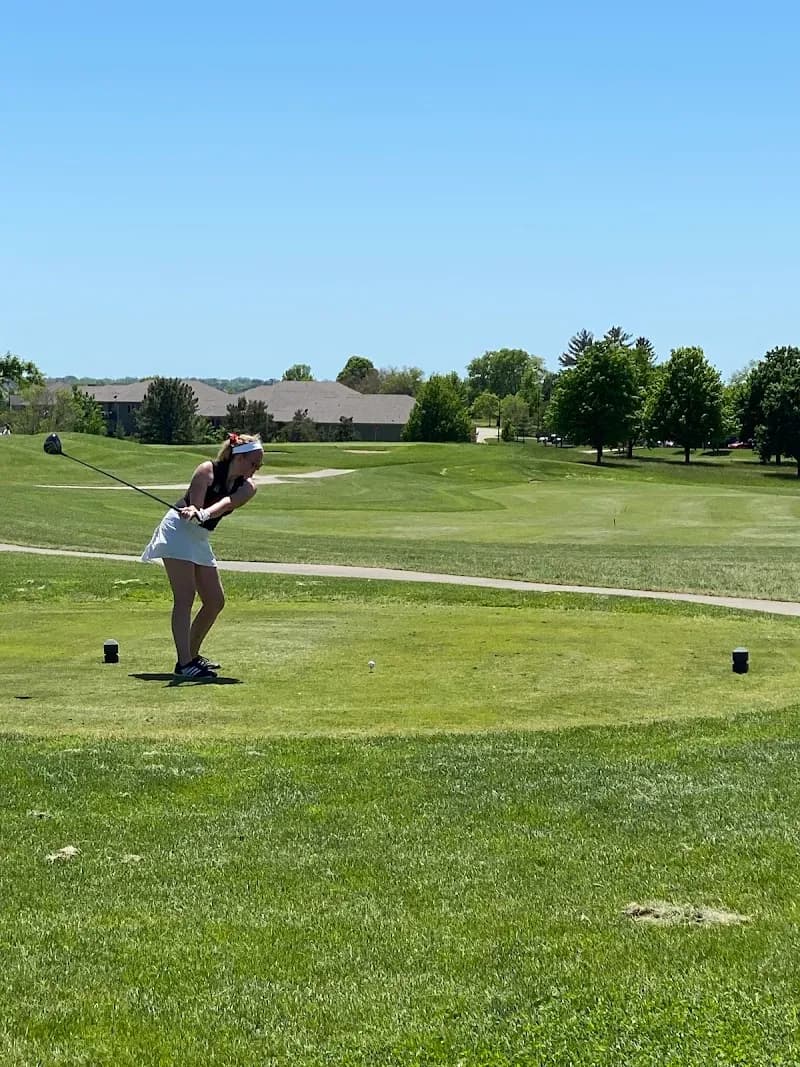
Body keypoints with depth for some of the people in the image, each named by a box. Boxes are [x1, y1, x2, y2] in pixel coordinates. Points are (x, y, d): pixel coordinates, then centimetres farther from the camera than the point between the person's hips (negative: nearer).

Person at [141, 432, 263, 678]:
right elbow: (195, 505, -25)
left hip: (200, 538, 7)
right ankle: (184, 664, -24)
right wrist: (195, 512, -50)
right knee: (185, 598, -17)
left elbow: (226, 503, -25)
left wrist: (203, 514, -45)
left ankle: (192, 656, 25)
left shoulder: (247, 487, -2)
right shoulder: (207, 470, -14)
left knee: (215, 602, 9)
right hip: (179, 529, -7)